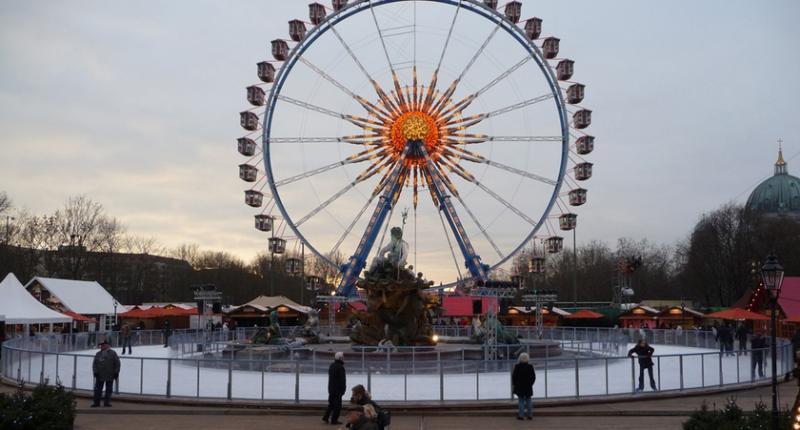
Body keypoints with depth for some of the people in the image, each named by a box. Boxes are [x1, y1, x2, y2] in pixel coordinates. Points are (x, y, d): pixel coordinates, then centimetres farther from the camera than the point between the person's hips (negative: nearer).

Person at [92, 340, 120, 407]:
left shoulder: (112, 353, 1)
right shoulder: (98, 354, 10)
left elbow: (117, 363, -1)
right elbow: (94, 364, 7)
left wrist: (116, 372, -7)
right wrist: (95, 372, -6)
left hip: (110, 376, -2)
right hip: (100, 375, 2)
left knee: (109, 389, 3)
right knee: (98, 389, 3)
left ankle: (107, 402, 11)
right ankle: (96, 402, 9)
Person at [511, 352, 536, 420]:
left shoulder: (517, 366, -10)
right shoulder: (530, 367, -3)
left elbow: (514, 376, -6)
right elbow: (533, 376, 2)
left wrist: (514, 384, 6)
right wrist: (530, 383, 13)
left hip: (519, 386, -2)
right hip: (528, 387, 2)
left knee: (521, 401, 3)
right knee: (528, 401, 11)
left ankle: (521, 415, -2)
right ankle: (530, 415, 12)